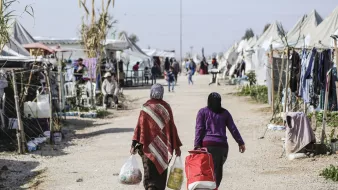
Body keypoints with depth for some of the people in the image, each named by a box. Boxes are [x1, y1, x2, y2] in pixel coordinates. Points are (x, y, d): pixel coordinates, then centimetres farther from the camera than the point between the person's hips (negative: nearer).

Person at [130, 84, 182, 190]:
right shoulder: (166, 107, -2)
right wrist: (177, 146, 6)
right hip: (163, 146, 1)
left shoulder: (146, 107, -5)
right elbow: (172, 127, 1)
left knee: (149, 173, 0)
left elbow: (140, 126, -8)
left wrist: (134, 144, -6)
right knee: (161, 172, 15)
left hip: (149, 146, -1)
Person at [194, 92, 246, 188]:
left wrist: (197, 145, -3)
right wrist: (241, 142, 17)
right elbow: (233, 129, 12)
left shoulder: (202, 112, 7)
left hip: (207, 144, -2)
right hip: (222, 145, 2)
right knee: (218, 170, 10)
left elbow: (199, 129, 0)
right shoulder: (225, 113, 13)